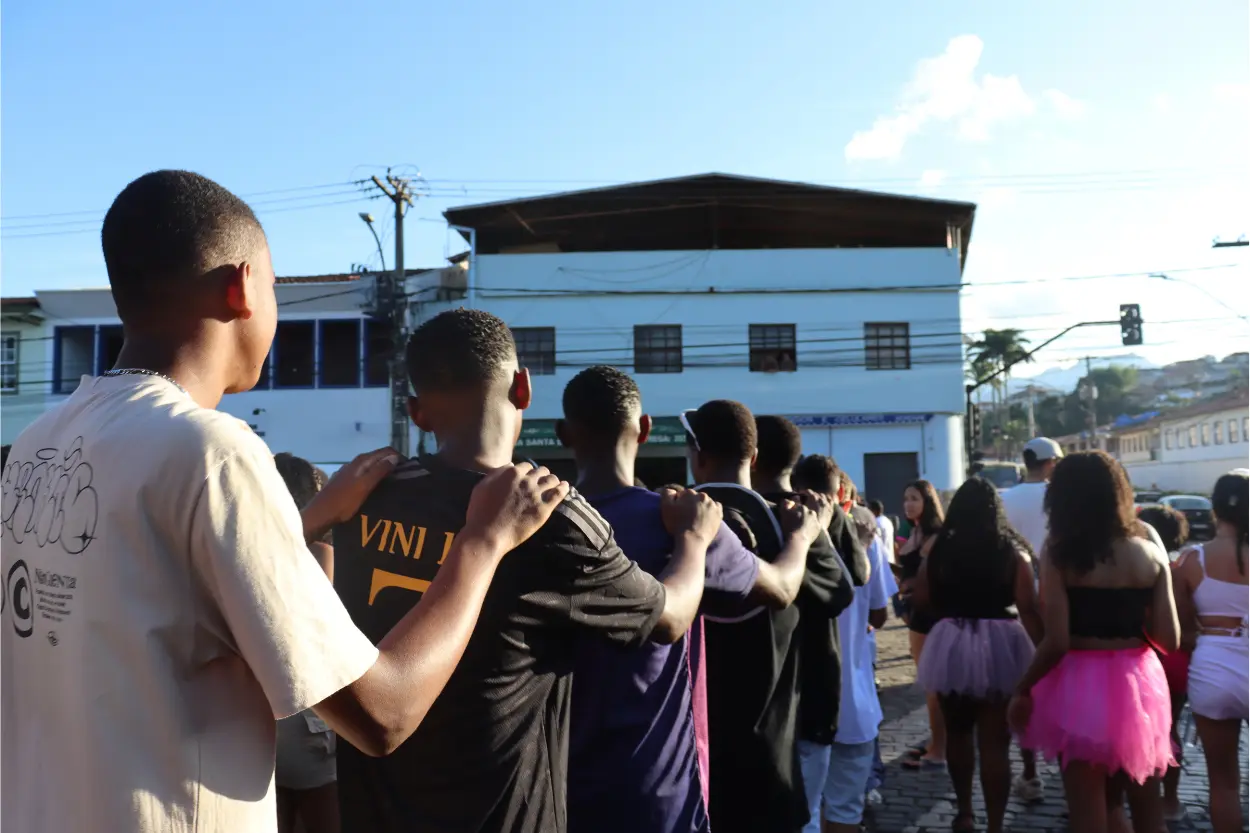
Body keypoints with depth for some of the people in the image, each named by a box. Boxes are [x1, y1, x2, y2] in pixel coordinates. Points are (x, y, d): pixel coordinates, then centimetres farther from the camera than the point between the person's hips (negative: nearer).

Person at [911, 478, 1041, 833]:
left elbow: (920, 600, 0)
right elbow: (1028, 609, -12)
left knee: (957, 732, 21)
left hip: (950, 647, 2)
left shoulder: (940, 550, -4)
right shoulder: (1013, 552, -7)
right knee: (995, 742, 5)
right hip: (1000, 647, -1)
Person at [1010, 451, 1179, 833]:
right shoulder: (1151, 553, 0)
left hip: (1081, 686, -4)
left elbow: (1056, 641, -16)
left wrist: (1022, 690, -2)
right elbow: (1169, 639, -2)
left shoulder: (1059, 553, -11)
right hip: (1139, 684, 4)